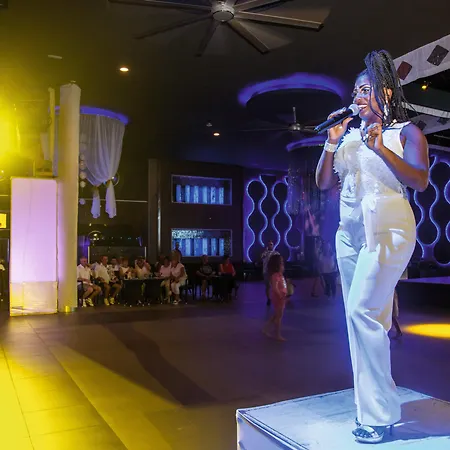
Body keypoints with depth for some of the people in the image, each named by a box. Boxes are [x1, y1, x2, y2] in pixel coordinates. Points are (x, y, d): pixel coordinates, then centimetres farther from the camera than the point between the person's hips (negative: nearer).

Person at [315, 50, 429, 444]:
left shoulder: (406, 132, 2)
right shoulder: (349, 135, 15)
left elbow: (420, 181, -12)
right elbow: (323, 183, 12)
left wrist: (380, 147, -17)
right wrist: (331, 144, 1)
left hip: (387, 230, -6)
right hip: (350, 231, 6)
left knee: (363, 311, -17)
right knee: (364, 319, 8)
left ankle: (379, 413, -3)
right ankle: (374, 407, 20)